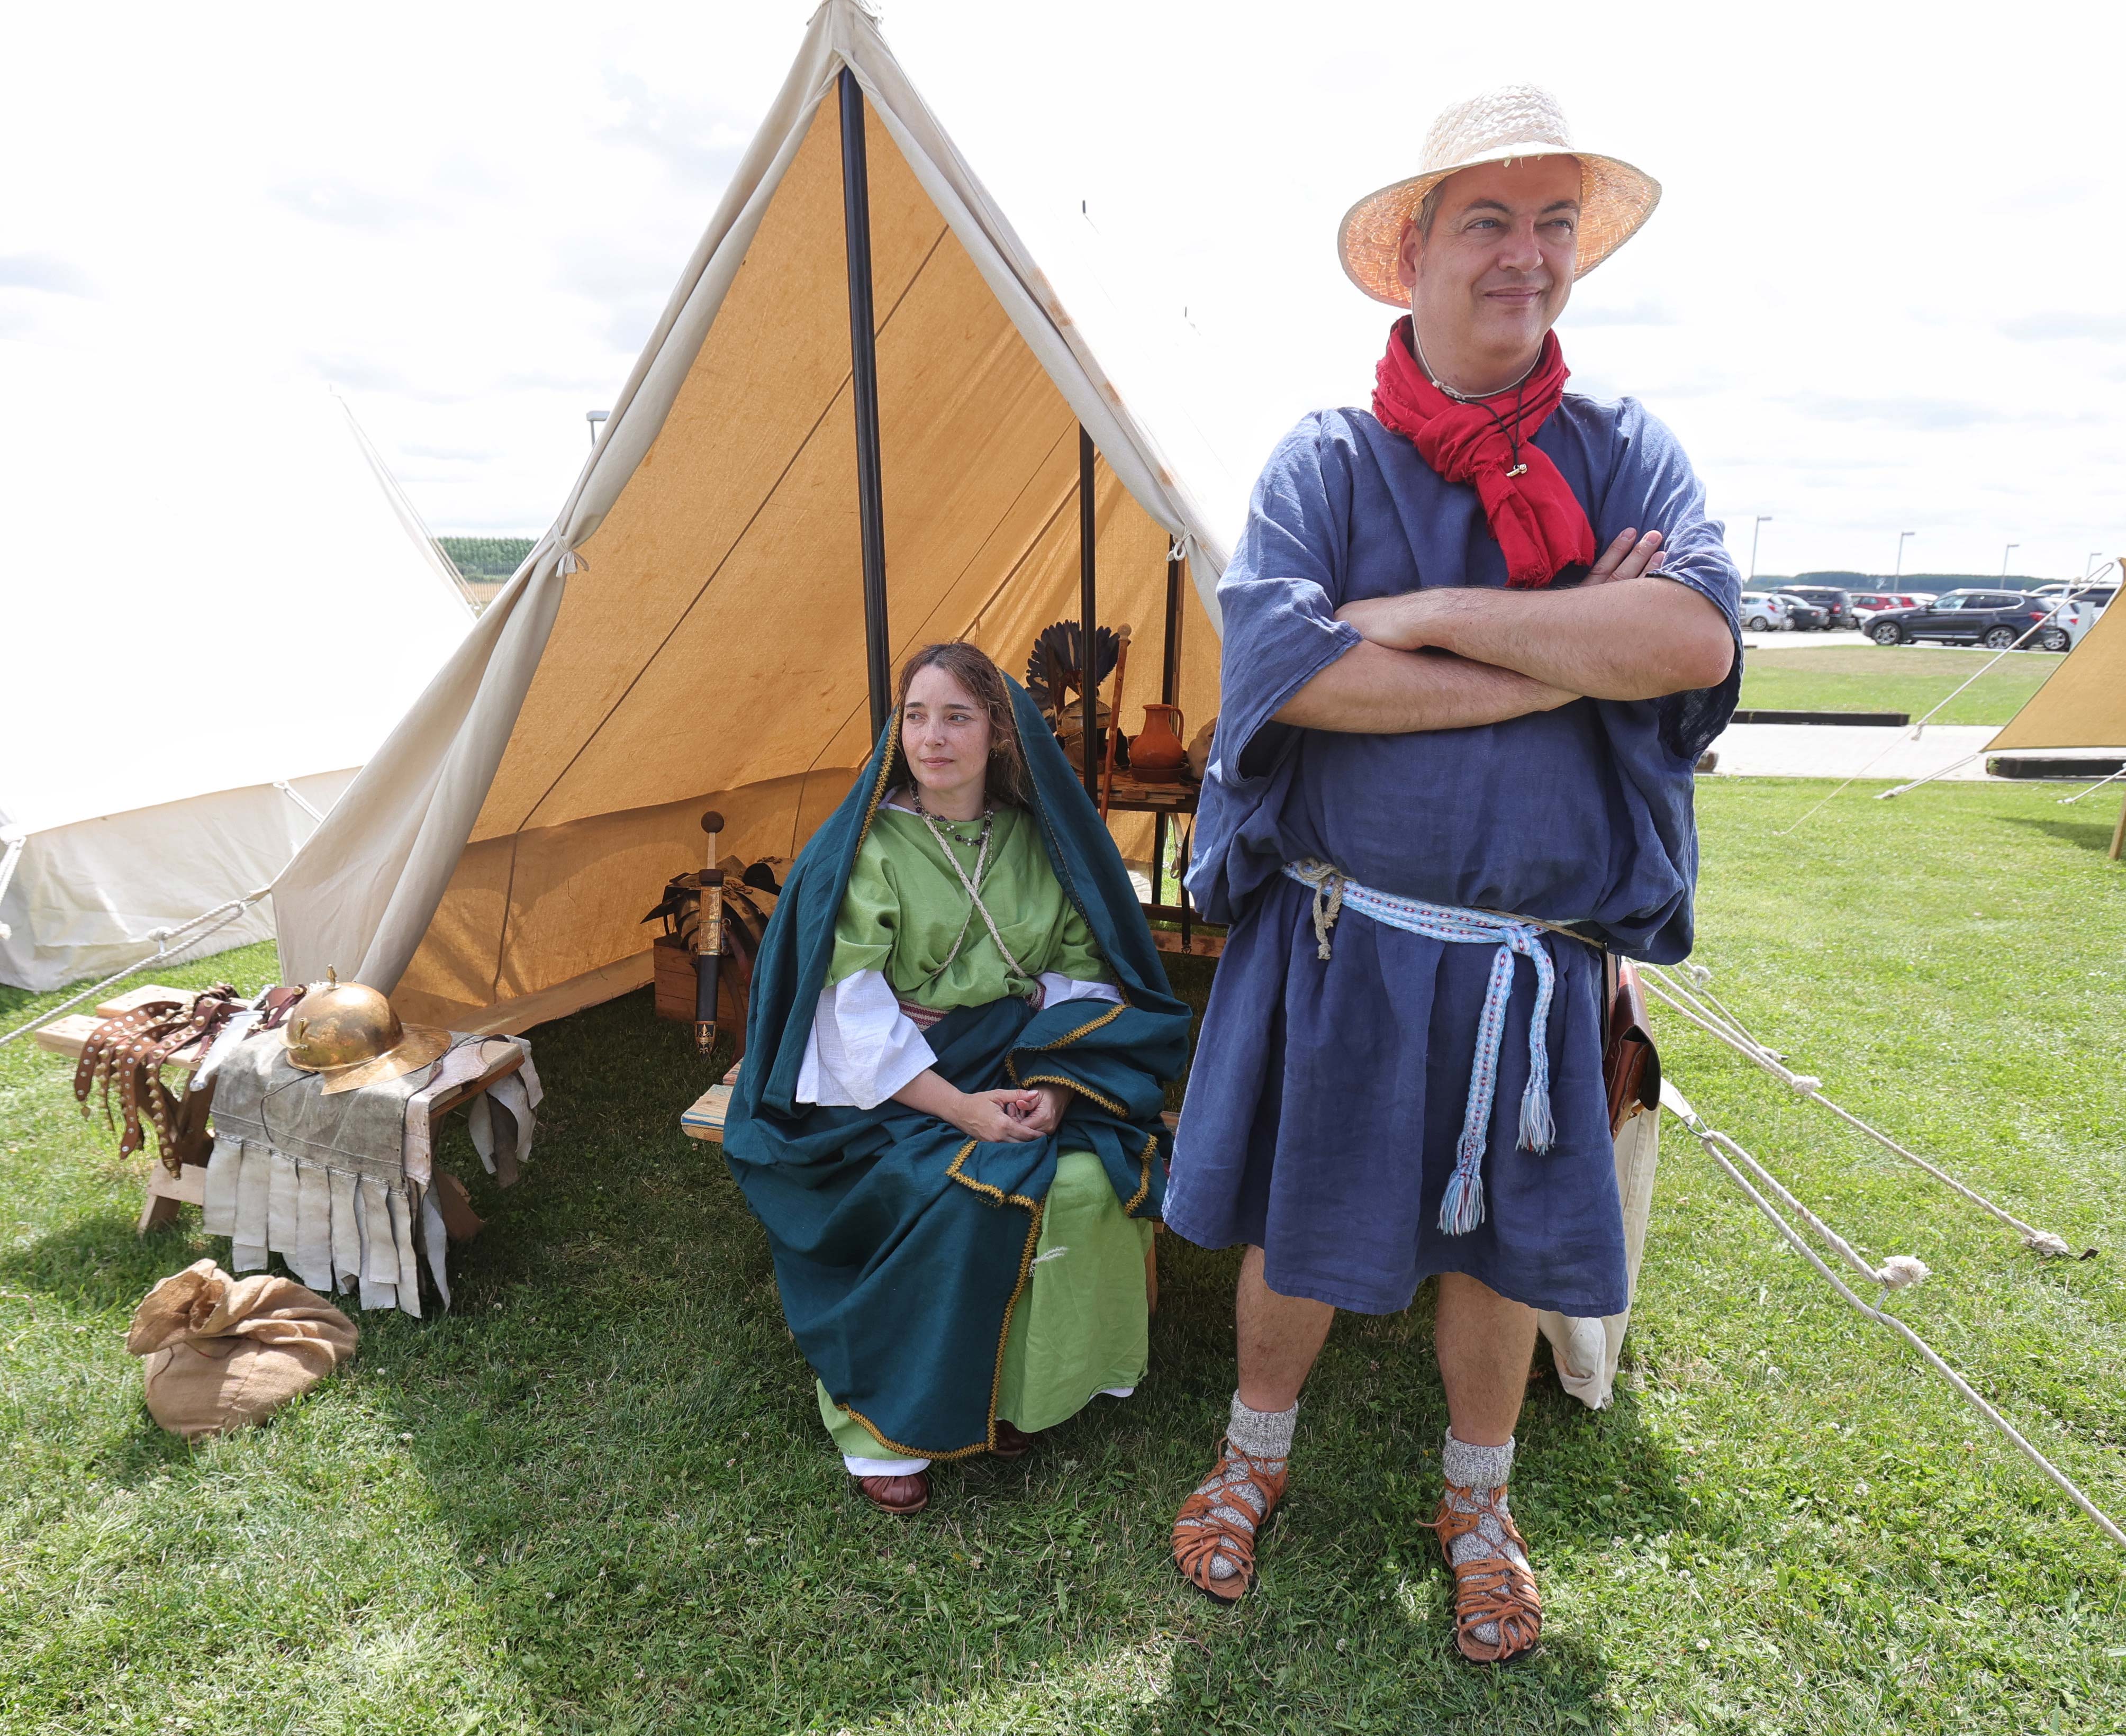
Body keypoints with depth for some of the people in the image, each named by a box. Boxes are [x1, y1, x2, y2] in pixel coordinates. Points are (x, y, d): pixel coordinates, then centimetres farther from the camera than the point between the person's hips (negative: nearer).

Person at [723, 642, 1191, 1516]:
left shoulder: (1042, 843, 4)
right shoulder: (865, 851, -6)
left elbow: (1083, 977, 6)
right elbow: (853, 1010, -11)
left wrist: (1055, 1086, -13)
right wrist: (960, 1108, -21)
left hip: (1027, 1071, 3)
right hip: (895, 1084, -3)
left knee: (1086, 1178, -23)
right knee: (960, 1195, -29)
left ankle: (1025, 1383, 1)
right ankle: (890, 1418, -6)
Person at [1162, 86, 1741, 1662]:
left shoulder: (1627, 452, 3)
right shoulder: (1325, 459, -2)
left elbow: (1696, 639, -16)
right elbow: (1283, 664, -20)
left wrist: (1432, 613, -19)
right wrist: (1565, 659, -16)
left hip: (1534, 959, 2)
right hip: (1338, 943, -1)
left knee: (1505, 1242, 17)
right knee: (1295, 1227, 13)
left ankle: (1479, 1505, 44)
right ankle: (1255, 1458, 42)